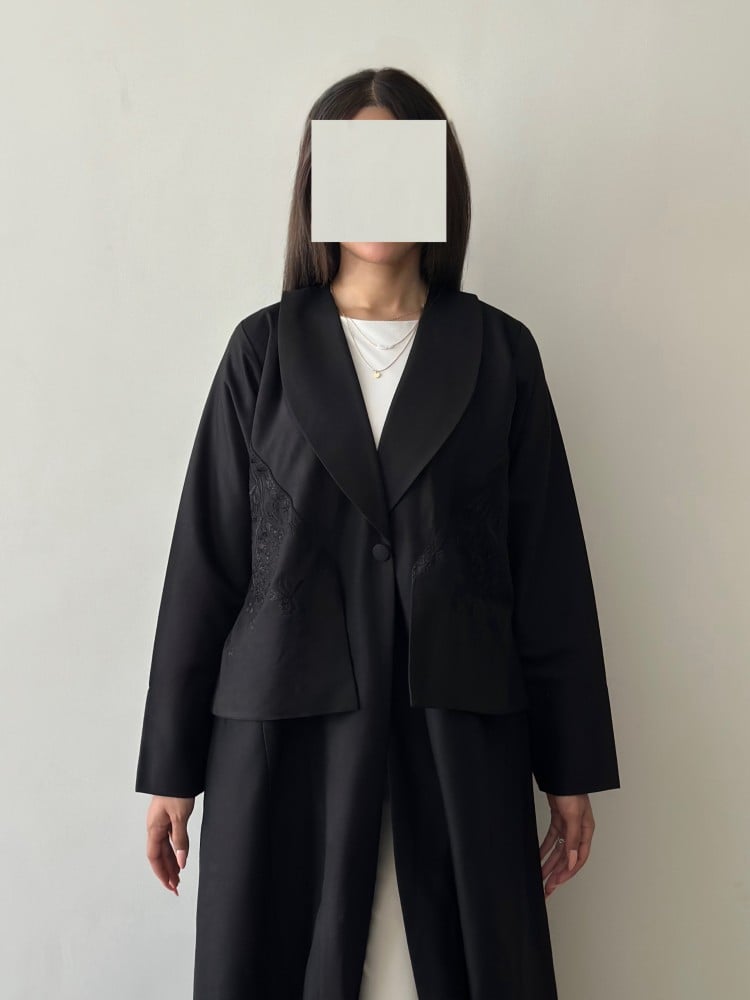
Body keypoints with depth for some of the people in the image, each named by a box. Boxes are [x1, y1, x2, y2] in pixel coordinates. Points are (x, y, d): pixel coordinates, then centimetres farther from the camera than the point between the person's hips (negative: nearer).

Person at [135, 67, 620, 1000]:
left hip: (457, 734, 1)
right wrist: (171, 767, 3)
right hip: (285, 730, 0)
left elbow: (549, 563, 4)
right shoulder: (264, 348, 3)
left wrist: (572, 768, 3)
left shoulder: (499, 351, 4)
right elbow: (206, 556, 3)